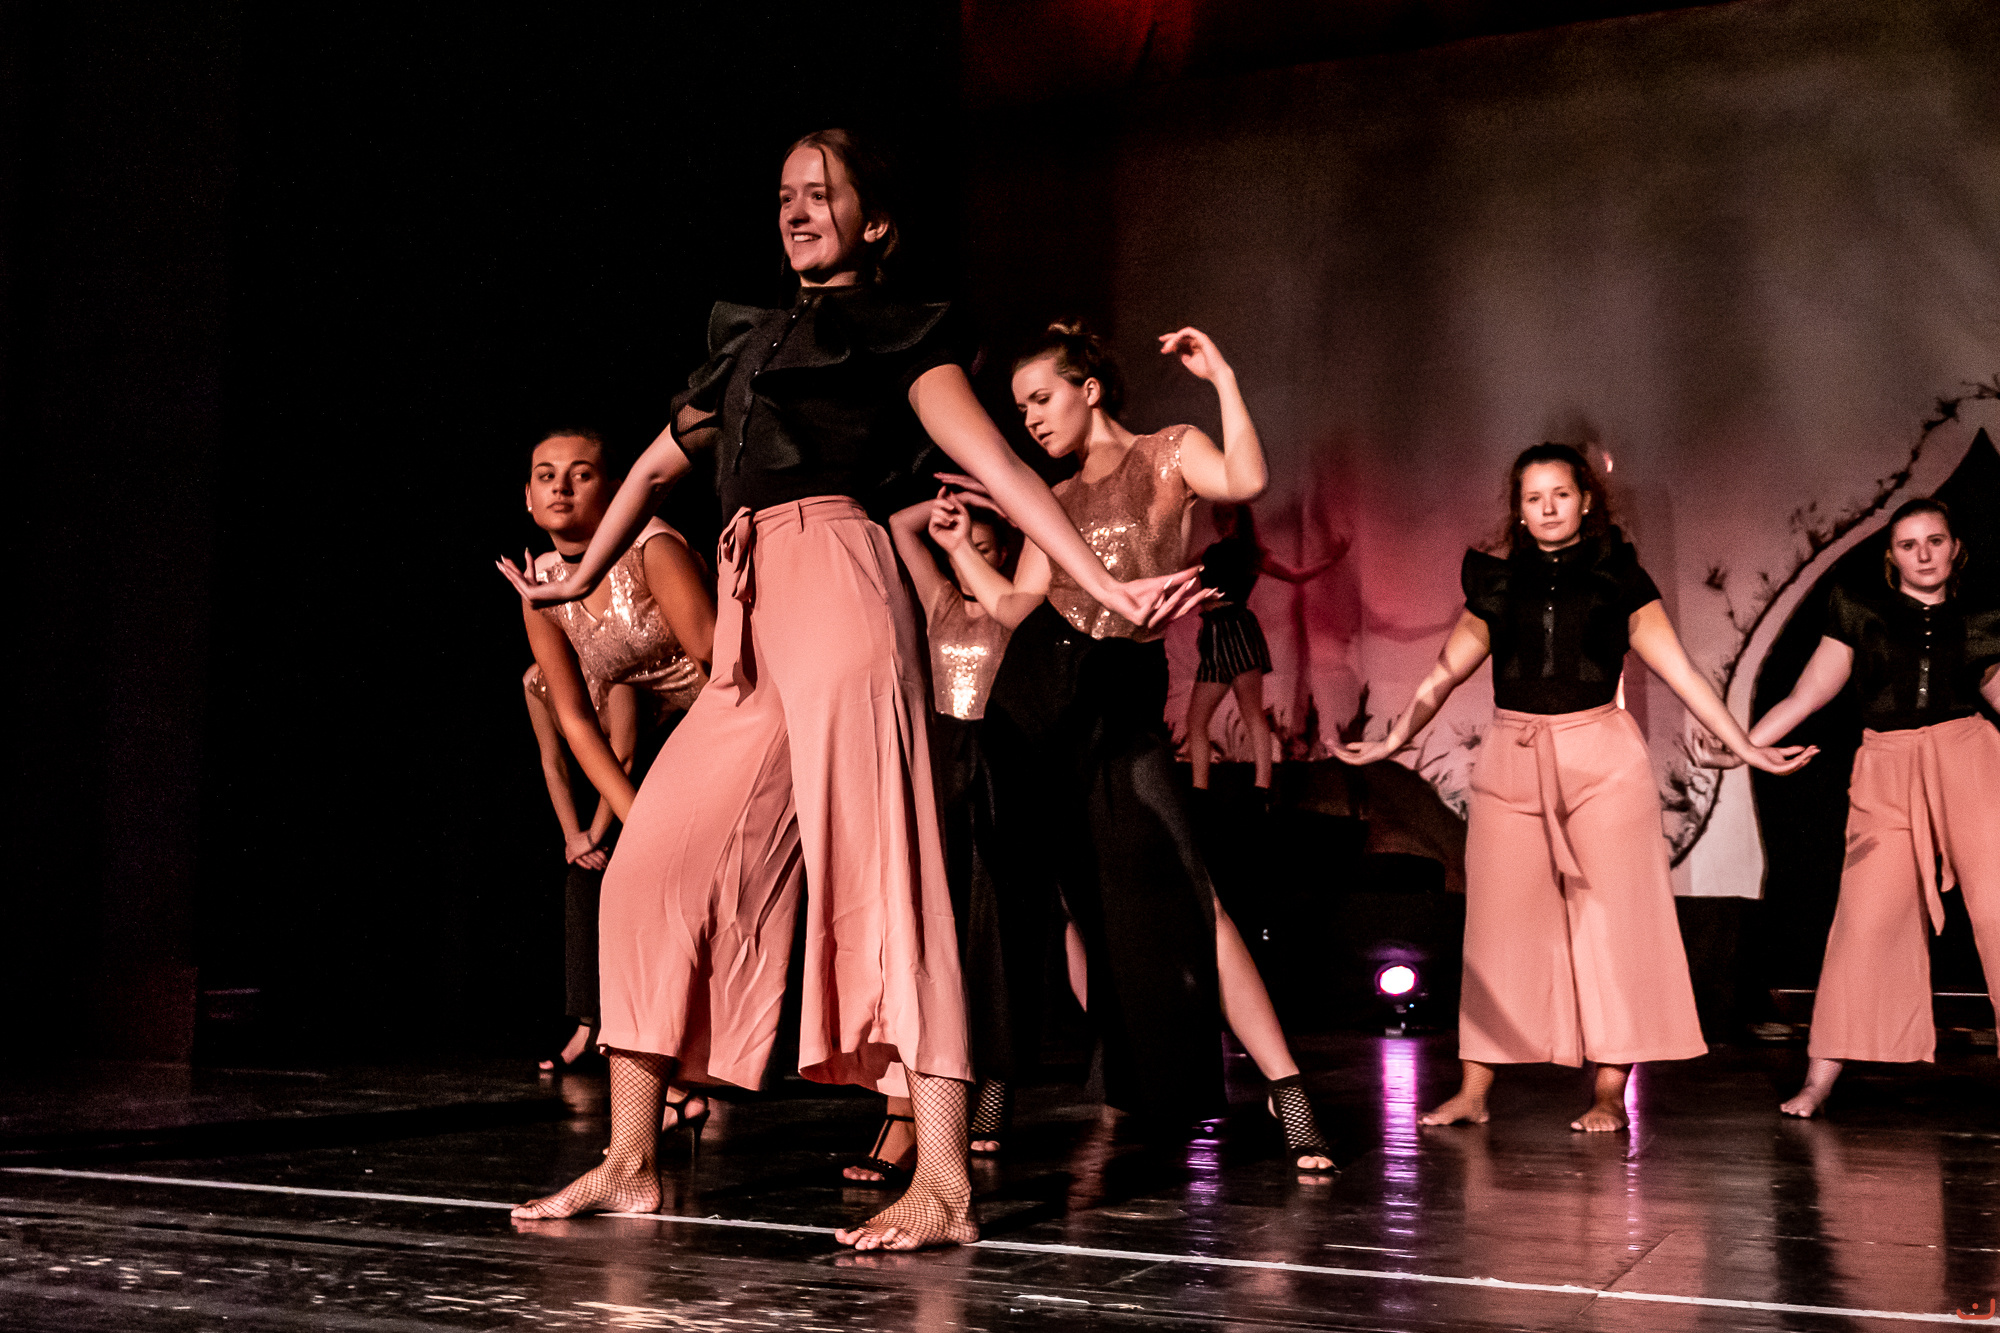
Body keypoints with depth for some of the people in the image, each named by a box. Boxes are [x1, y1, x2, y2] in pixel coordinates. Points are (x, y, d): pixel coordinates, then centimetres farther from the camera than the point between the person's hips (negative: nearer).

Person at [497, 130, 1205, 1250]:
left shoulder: (900, 334, 10)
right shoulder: (749, 340, 28)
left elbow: (1001, 465, -3)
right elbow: (659, 464, 38)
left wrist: (1108, 586, -15)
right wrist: (582, 581, 43)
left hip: (838, 585, -6)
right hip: (751, 625, 6)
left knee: (879, 872, -13)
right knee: (653, 867, 0)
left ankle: (944, 1182, -13)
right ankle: (633, 1164, 9)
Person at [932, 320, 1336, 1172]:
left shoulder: (1167, 453, 7)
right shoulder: (1055, 501, 20)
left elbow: (1244, 481, -15)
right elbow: (1015, 607, 14)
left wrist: (1222, 377, -11)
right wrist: (957, 545, 9)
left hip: (1121, 698, -5)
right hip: (1033, 694, 5)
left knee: (1176, 896, -15)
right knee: (1075, 901, 5)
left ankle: (1286, 1089, -10)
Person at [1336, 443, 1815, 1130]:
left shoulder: (1618, 578, 7)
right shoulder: (1497, 583, 11)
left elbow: (1681, 671, 6)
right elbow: (1444, 674, 14)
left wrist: (1746, 746, 2)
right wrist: (1391, 740, 11)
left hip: (1601, 757, -1)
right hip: (1511, 760, 1)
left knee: (1610, 920, 0)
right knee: (1499, 922, 2)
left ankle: (1610, 1093, 8)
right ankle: (1473, 1091, 6)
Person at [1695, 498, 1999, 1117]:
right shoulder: (1861, 611, 10)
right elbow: (1807, 694, 9)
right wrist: (1741, 745, 0)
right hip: (1888, 775, -1)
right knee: (1865, 919, -7)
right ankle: (1819, 1078, -1)